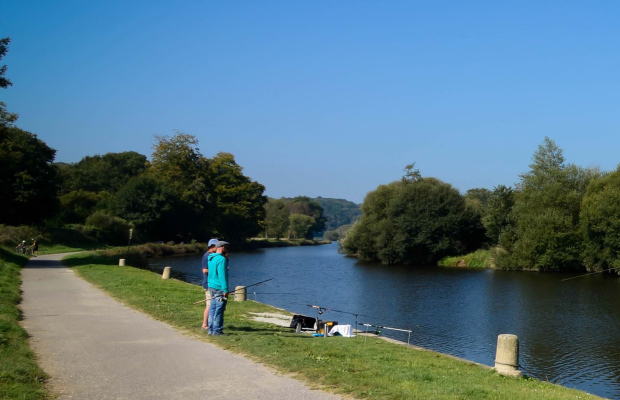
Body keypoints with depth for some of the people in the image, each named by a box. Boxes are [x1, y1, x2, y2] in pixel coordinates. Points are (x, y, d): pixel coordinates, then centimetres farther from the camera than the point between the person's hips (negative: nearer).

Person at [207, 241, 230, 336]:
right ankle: (217, 331, -2)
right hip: (219, 288, -9)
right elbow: (222, 276, -20)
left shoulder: (211, 258, 12)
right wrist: (225, 289, -19)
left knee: (213, 309, 12)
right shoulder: (221, 259, -16)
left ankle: (210, 329, 16)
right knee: (219, 310, -4)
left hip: (211, 286, 9)